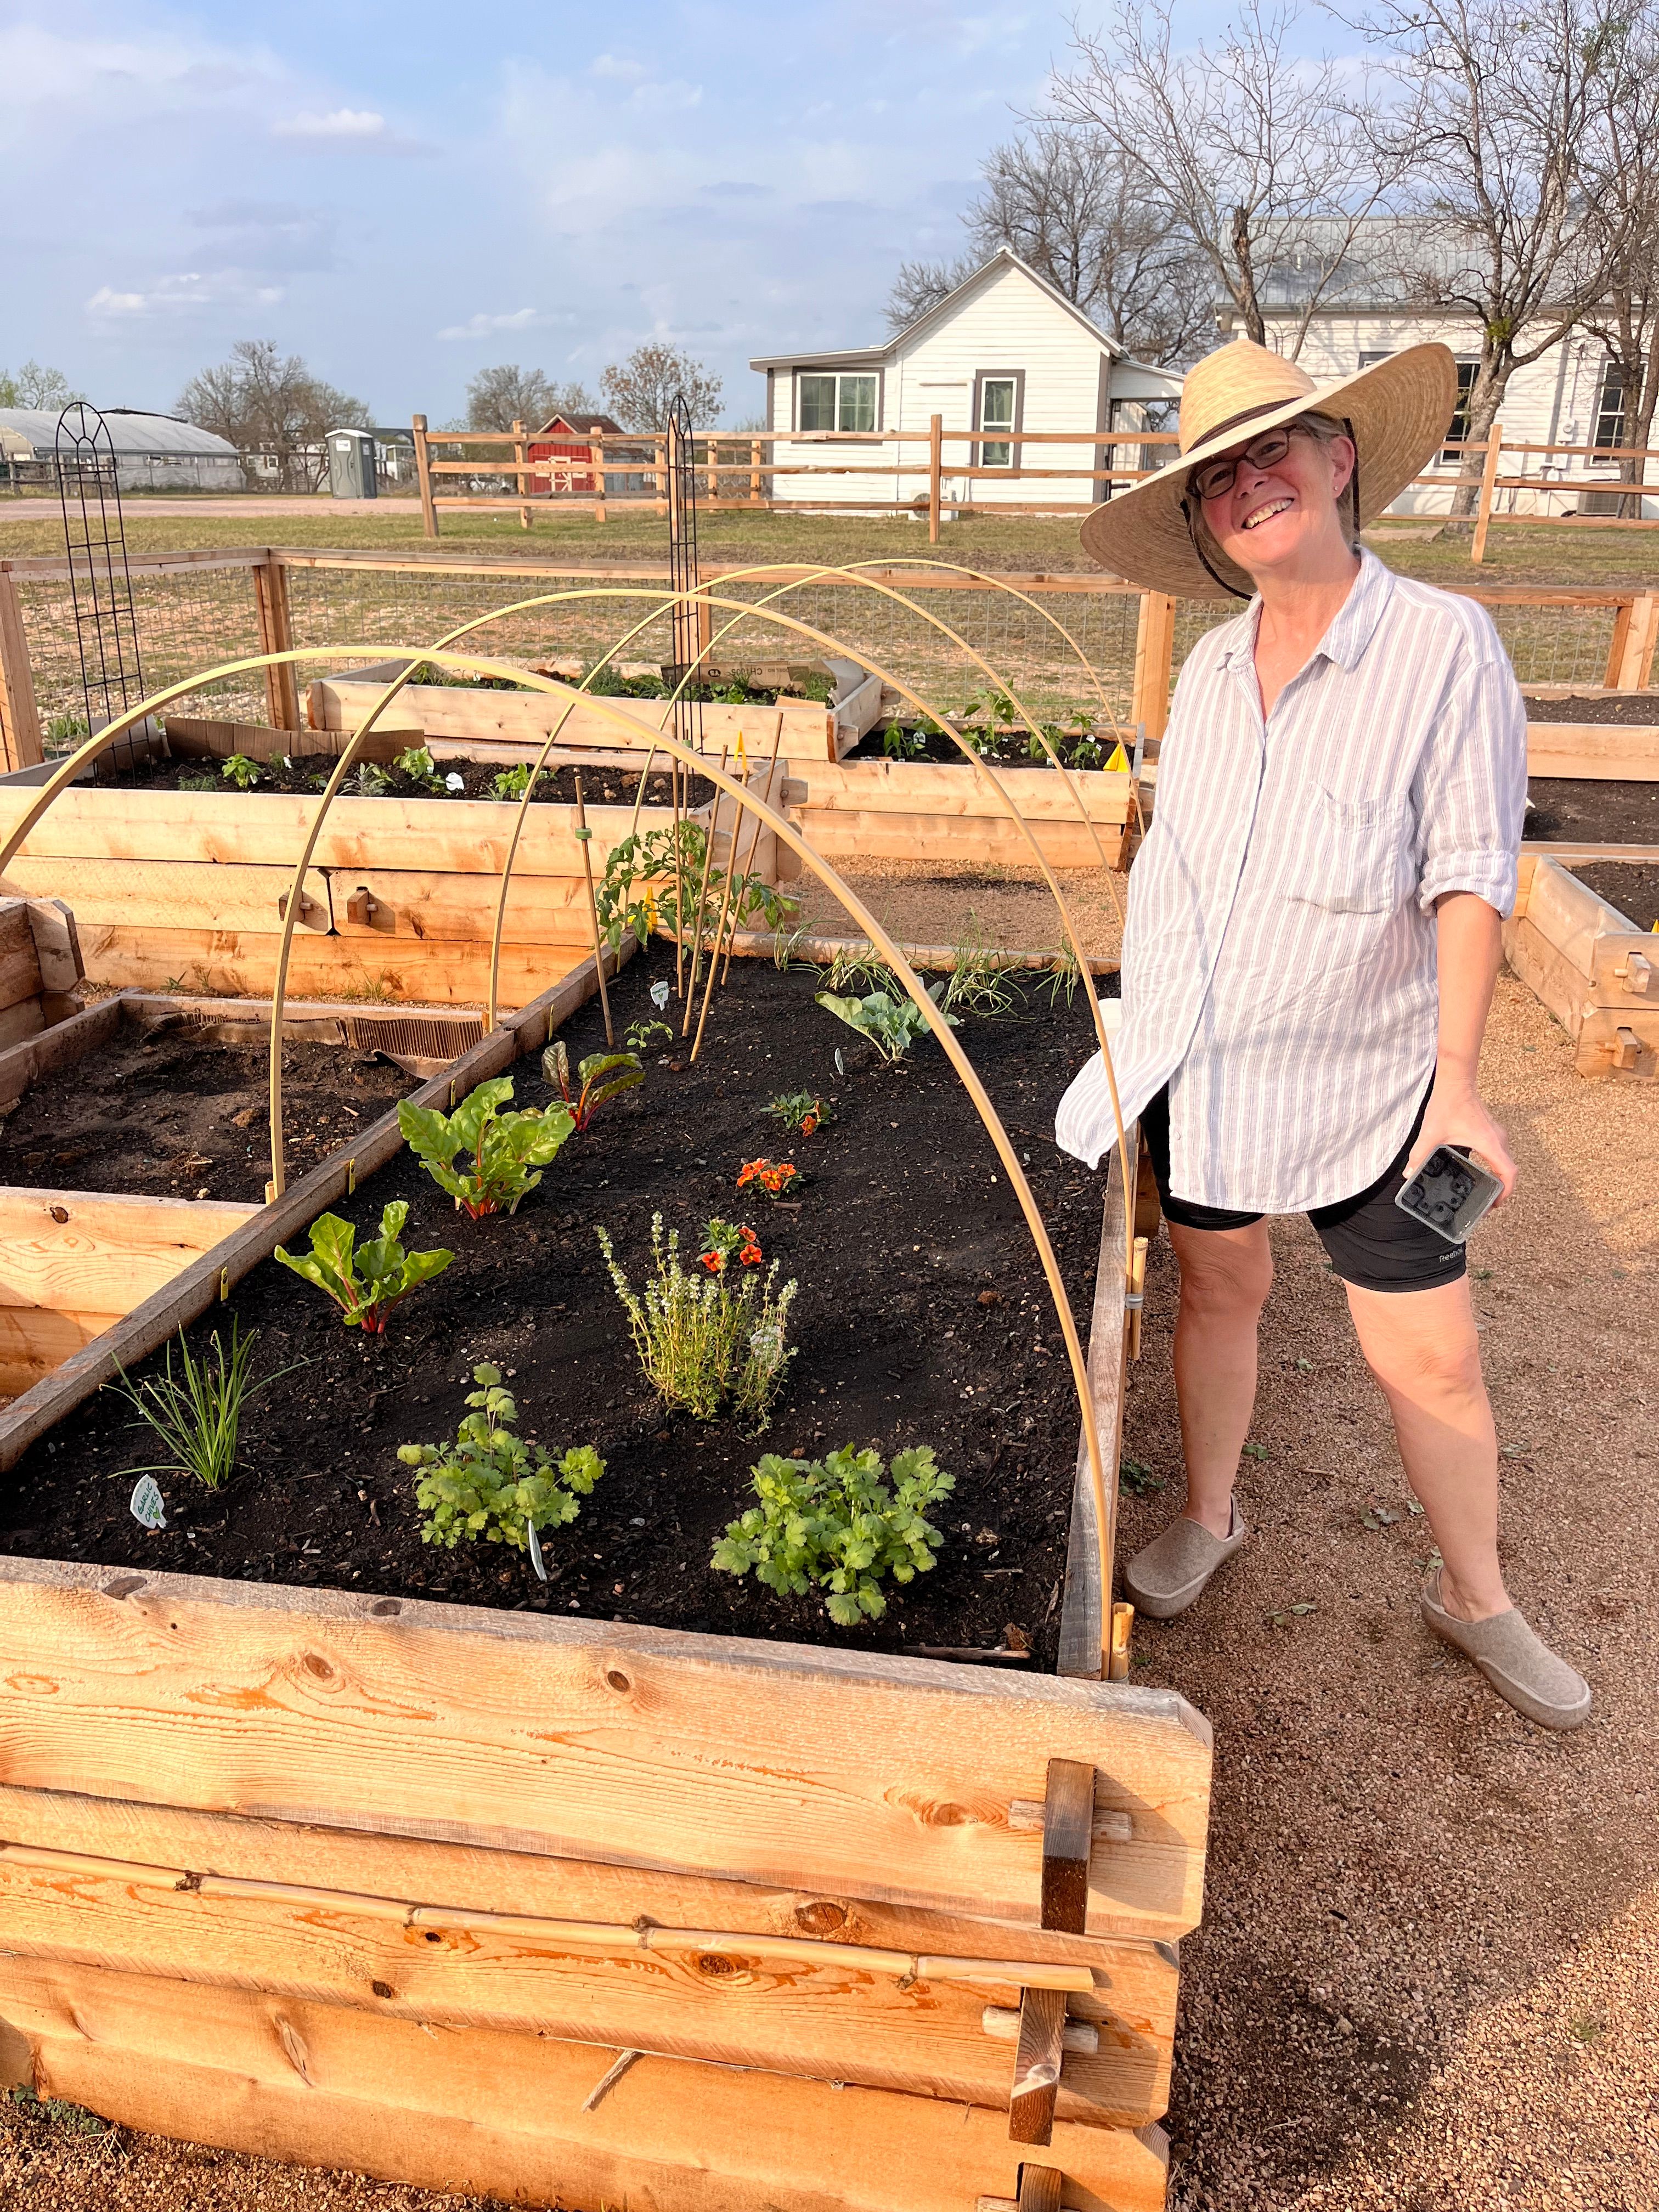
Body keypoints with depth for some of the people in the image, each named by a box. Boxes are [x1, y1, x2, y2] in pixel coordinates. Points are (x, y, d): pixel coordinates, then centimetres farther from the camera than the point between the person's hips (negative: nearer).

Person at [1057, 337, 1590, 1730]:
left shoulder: (1444, 645, -11)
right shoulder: (1209, 669, 5)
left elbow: (1469, 879, -14)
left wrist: (1457, 1081, -19)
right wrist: (1152, 1016, 13)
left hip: (1362, 1080, -4)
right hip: (1198, 1064, 4)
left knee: (1432, 1356, 4)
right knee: (1221, 1288, 17)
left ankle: (1475, 1594, 29)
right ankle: (1209, 1519, 40)